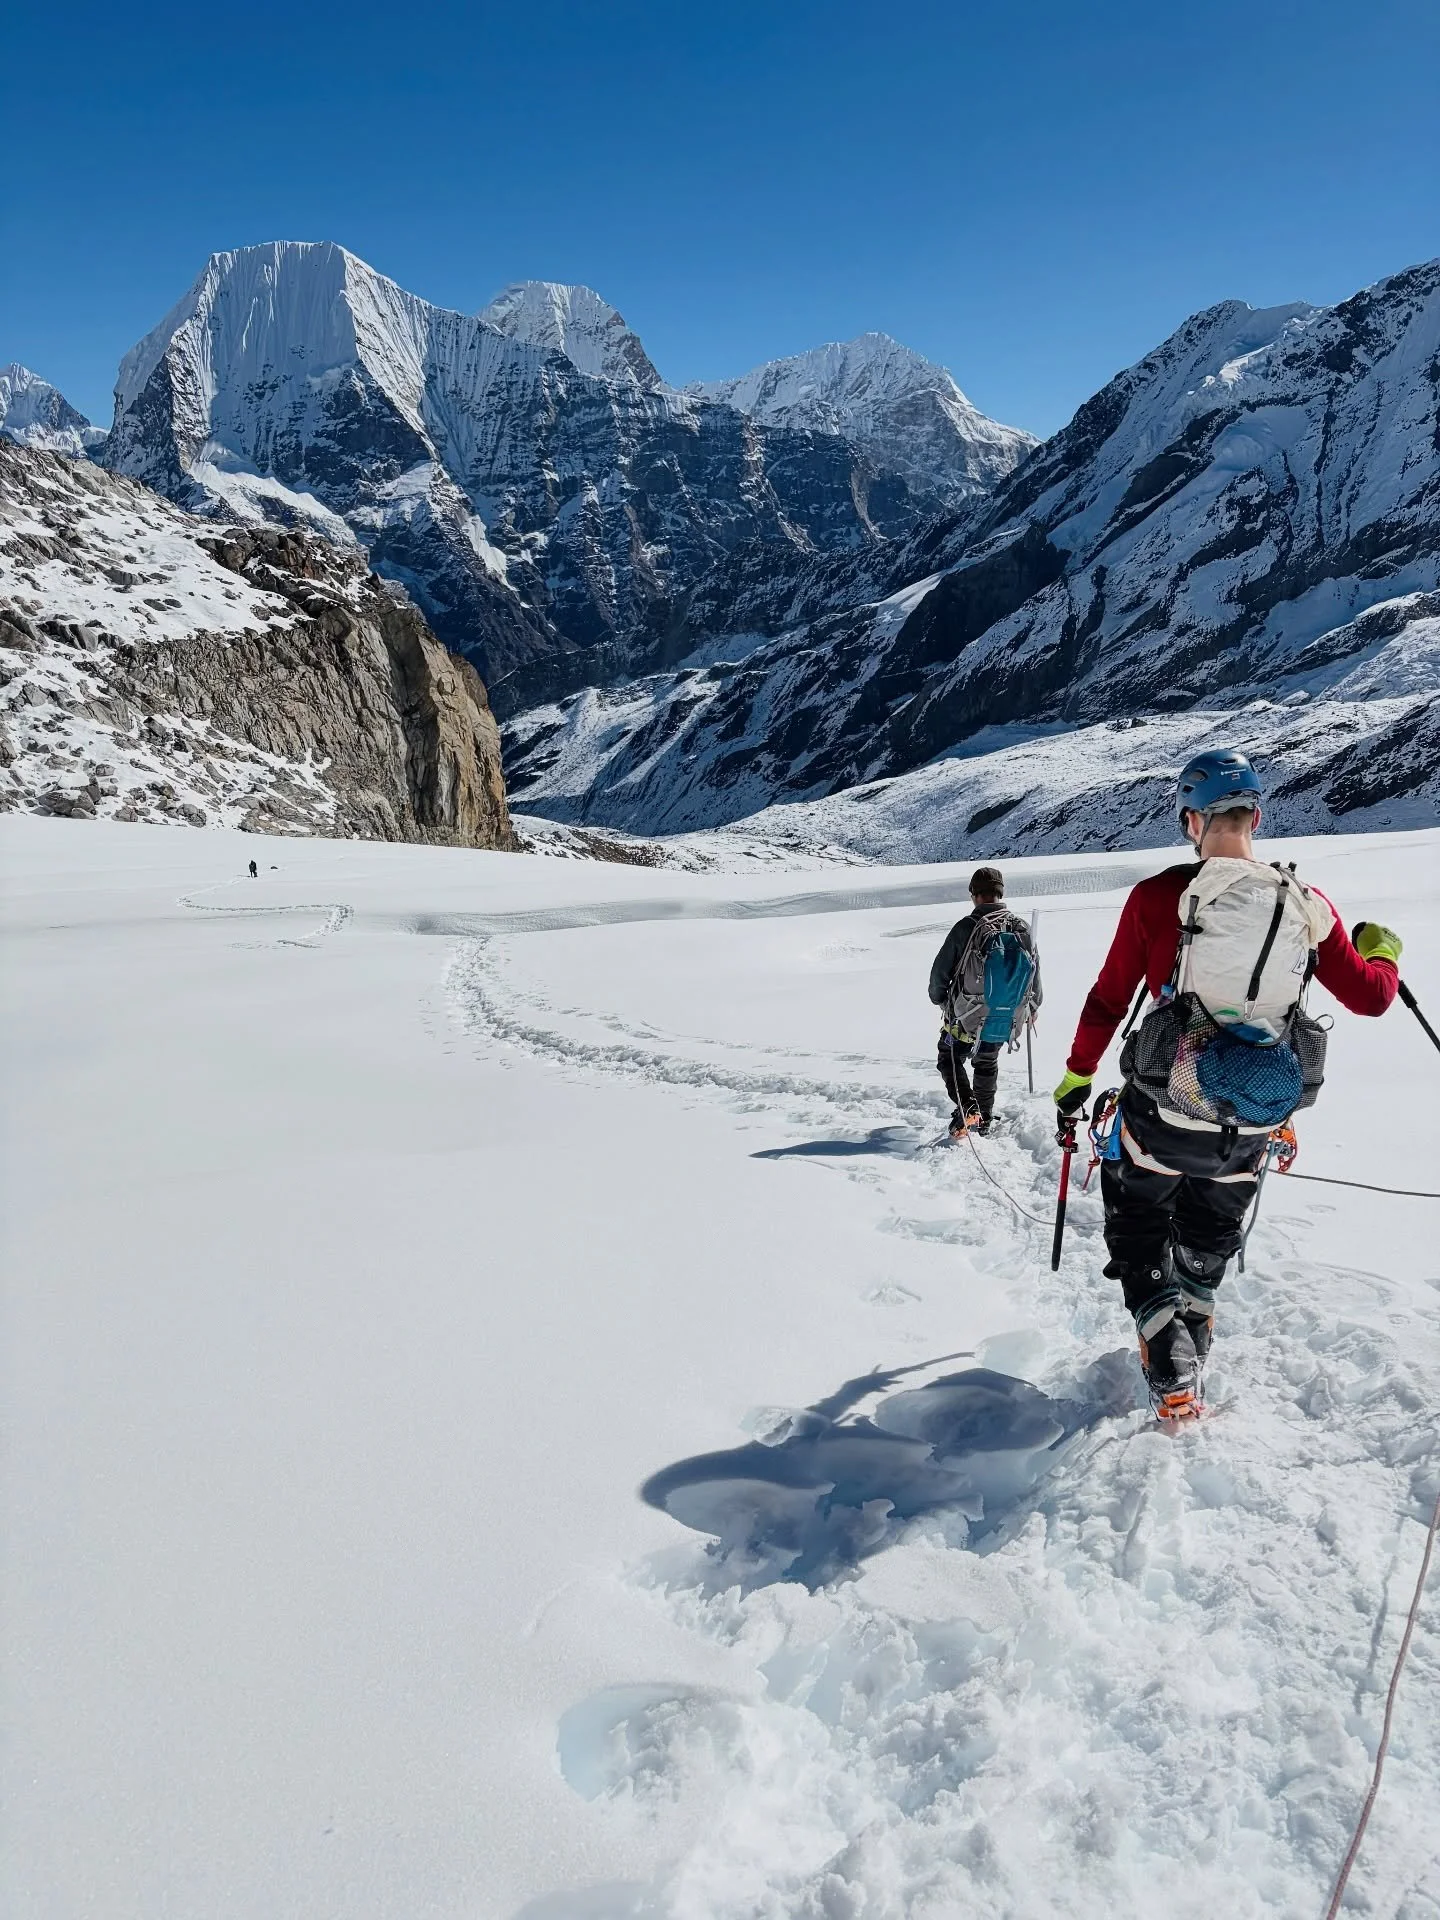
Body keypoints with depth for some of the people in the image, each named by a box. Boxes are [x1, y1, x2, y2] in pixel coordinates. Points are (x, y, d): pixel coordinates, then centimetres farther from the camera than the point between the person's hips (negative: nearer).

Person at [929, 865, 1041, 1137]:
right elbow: (1035, 973, 7)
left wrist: (938, 998, 11)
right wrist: (1032, 1007, 24)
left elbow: (941, 970, -10)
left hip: (968, 1018, -4)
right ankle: (984, 1120, 36)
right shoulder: (1022, 929, -5)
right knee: (987, 1064, 28)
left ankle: (967, 1107, -2)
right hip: (1005, 1022, 4)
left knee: (949, 1059, 19)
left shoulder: (966, 927, -18)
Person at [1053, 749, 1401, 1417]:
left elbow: (1108, 1000, -6)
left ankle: (1171, 1377, 8)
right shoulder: (1308, 906, -5)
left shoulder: (1156, 896, -13)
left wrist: (1076, 1078, 9)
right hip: (1250, 1130, 3)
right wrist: (1382, 955, 27)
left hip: (1162, 1115, -2)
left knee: (1139, 1235, 20)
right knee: (1206, 1247, 27)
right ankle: (1187, 1363, 36)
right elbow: (1368, 996, 4)